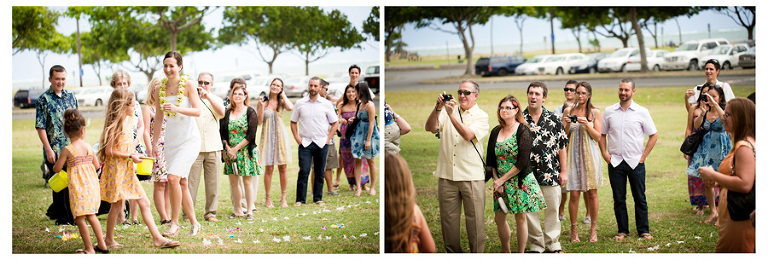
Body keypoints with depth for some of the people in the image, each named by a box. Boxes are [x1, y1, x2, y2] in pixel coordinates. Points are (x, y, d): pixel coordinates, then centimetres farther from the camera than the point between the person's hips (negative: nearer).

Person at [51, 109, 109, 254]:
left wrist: (54, 165, 18)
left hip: (78, 188, -6)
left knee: (80, 219, 3)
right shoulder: (88, 146, 2)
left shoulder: (67, 150, -12)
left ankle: (89, 249, 7)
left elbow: (57, 169, -5)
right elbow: (96, 165, 11)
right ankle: (102, 245, 25)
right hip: (92, 186, 6)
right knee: (91, 216, 20)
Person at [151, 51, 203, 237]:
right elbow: (158, 118, 16)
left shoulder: (187, 84, -6)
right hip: (171, 140, 6)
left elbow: (197, 111, -12)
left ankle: (174, 223, -7)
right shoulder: (161, 88, 8)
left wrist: (177, 109, -27)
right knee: (181, 183, 7)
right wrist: (154, 142, 17)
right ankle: (194, 223, 19)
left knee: (173, 178, -18)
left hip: (189, 139, -6)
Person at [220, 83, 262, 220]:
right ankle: (237, 210, 14)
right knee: (233, 181, 5)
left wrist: (236, 148, -13)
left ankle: (249, 211, 4)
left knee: (247, 181, -2)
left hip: (246, 151, -4)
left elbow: (251, 135, -9)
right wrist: (228, 148, -7)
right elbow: (222, 133, 8)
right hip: (230, 152, 4)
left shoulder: (250, 112, -2)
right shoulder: (227, 113, 9)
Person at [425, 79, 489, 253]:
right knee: (448, 219, 8)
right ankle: (453, 253, 19)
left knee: (475, 219, 1)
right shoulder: (447, 111, 10)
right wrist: (438, 108, -17)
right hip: (447, 176, 3)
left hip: (472, 177, -3)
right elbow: (430, 128, -4)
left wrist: (451, 114, -23)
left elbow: (468, 135, -15)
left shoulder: (481, 116, 3)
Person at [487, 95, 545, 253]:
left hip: (520, 181, -5)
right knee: (499, 218, 7)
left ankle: (521, 253, 12)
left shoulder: (523, 130, -8)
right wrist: (496, 180, -4)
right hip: (500, 181, 5)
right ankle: (505, 252, 22)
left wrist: (502, 179, -13)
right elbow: (491, 160, 11)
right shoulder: (496, 132, 8)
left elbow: (523, 162, -14)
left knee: (520, 218, 1)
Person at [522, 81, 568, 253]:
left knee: (552, 209, 6)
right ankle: (536, 245, 16)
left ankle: (553, 244, 19)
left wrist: (563, 171, 3)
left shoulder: (553, 120, 3)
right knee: (529, 210, 3)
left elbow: (561, 146, 6)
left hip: (550, 174, 0)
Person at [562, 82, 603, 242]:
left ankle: (593, 229, 13)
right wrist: (567, 125, -10)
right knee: (574, 194, -3)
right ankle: (574, 230, 7)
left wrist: (586, 124, -13)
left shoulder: (595, 112, 4)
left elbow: (598, 136, 0)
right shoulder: (568, 111, 7)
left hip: (590, 155, 0)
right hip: (573, 155, 0)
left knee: (592, 193, 2)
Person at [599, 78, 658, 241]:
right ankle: (622, 230, 15)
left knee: (640, 197, 3)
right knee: (618, 198, 5)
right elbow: (602, 134, 13)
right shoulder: (609, 111, 5)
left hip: (635, 161, -1)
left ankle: (643, 230, 13)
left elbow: (653, 135, 5)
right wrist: (604, 154, 1)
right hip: (615, 161, 1)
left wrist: (643, 156, -2)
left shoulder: (642, 112, 1)